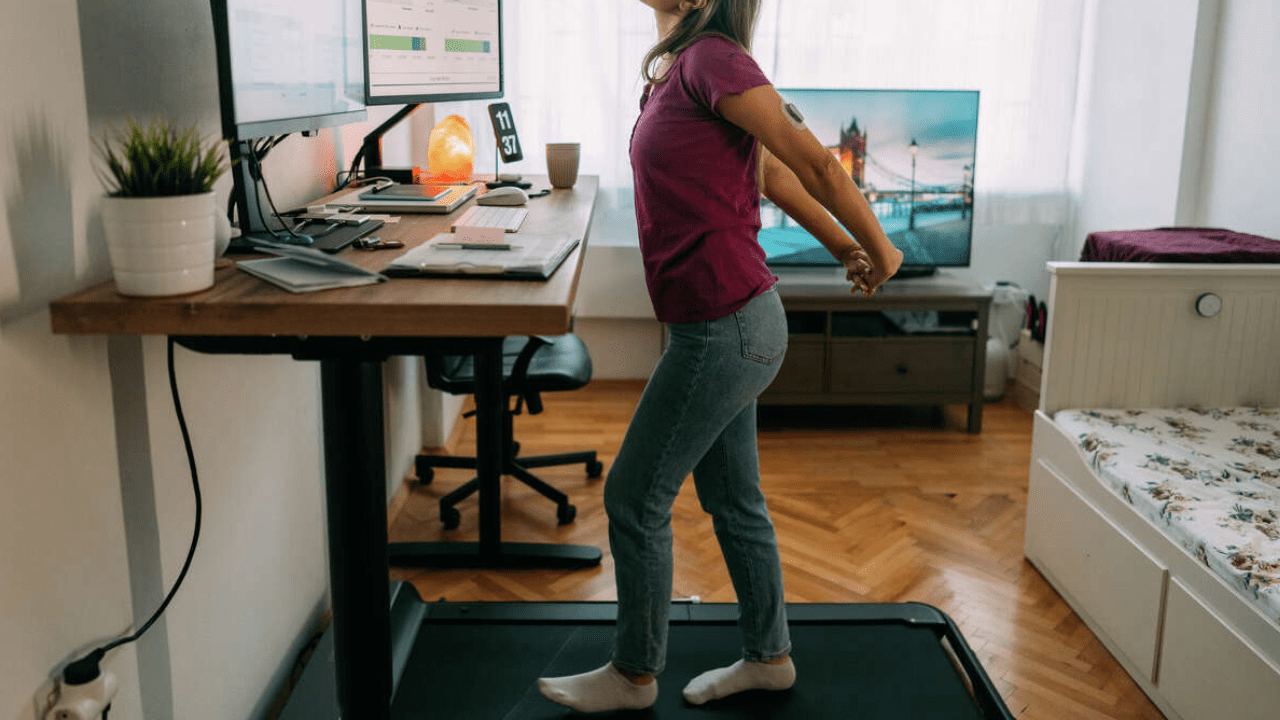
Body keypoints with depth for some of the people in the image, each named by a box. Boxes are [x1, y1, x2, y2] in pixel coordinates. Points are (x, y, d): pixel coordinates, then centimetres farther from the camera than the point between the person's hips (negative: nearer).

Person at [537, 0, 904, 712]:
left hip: (724, 329, -9)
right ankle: (769, 657, 35)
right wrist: (846, 250, 24)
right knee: (733, 500, 18)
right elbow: (773, 175, 18)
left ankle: (634, 673, 22)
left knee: (635, 498, 3)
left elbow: (813, 161, -15)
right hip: (730, 324, 9)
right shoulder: (681, 69, 12)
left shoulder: (712, 58, -16)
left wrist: (879, 250, -4)